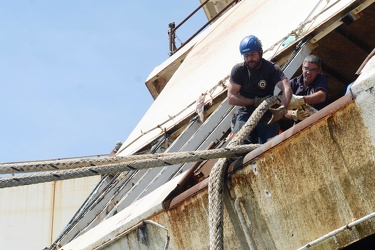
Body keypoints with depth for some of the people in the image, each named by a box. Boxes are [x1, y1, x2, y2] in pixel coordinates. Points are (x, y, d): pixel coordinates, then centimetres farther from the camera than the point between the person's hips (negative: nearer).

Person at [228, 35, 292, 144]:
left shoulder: (272, 68, -4)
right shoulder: (238, 70, -1)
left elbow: (287, 88, -20)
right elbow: (231, 98, -4)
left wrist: (282, 108, -40)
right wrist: (255, 102, -13)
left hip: (267, 114, 0)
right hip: (246, 113, 1)